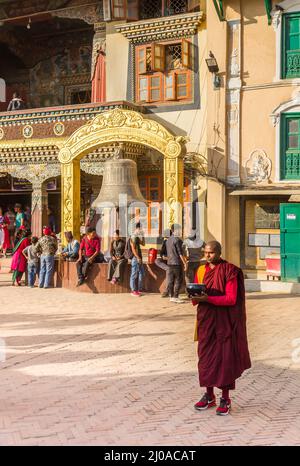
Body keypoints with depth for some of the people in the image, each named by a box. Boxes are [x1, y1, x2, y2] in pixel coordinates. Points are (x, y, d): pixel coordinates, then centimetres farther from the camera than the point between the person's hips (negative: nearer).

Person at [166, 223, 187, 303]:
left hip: (170, 263, 8)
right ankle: (175, 297, -4)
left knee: (171, 280, 9)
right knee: (178, 280, -2)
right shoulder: (177, 239, -13)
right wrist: (184, 263, -10)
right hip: (177, 263, -8)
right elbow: (180, 253, -15)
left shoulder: (168, 240, 13)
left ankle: (171, 296, 12)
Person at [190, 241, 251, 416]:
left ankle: (225, 399, 9)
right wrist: (195, 298, -14)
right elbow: (196, 294, 11)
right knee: (206, 356, 7)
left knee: (225, 357, -1)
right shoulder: (201, 270, 8)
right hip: (206, 319, 5)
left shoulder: (229, 271, -9)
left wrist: (208, 299, -25)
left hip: (224, 321, -5)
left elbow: (231, 298, -15)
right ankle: (209, 396, 20)